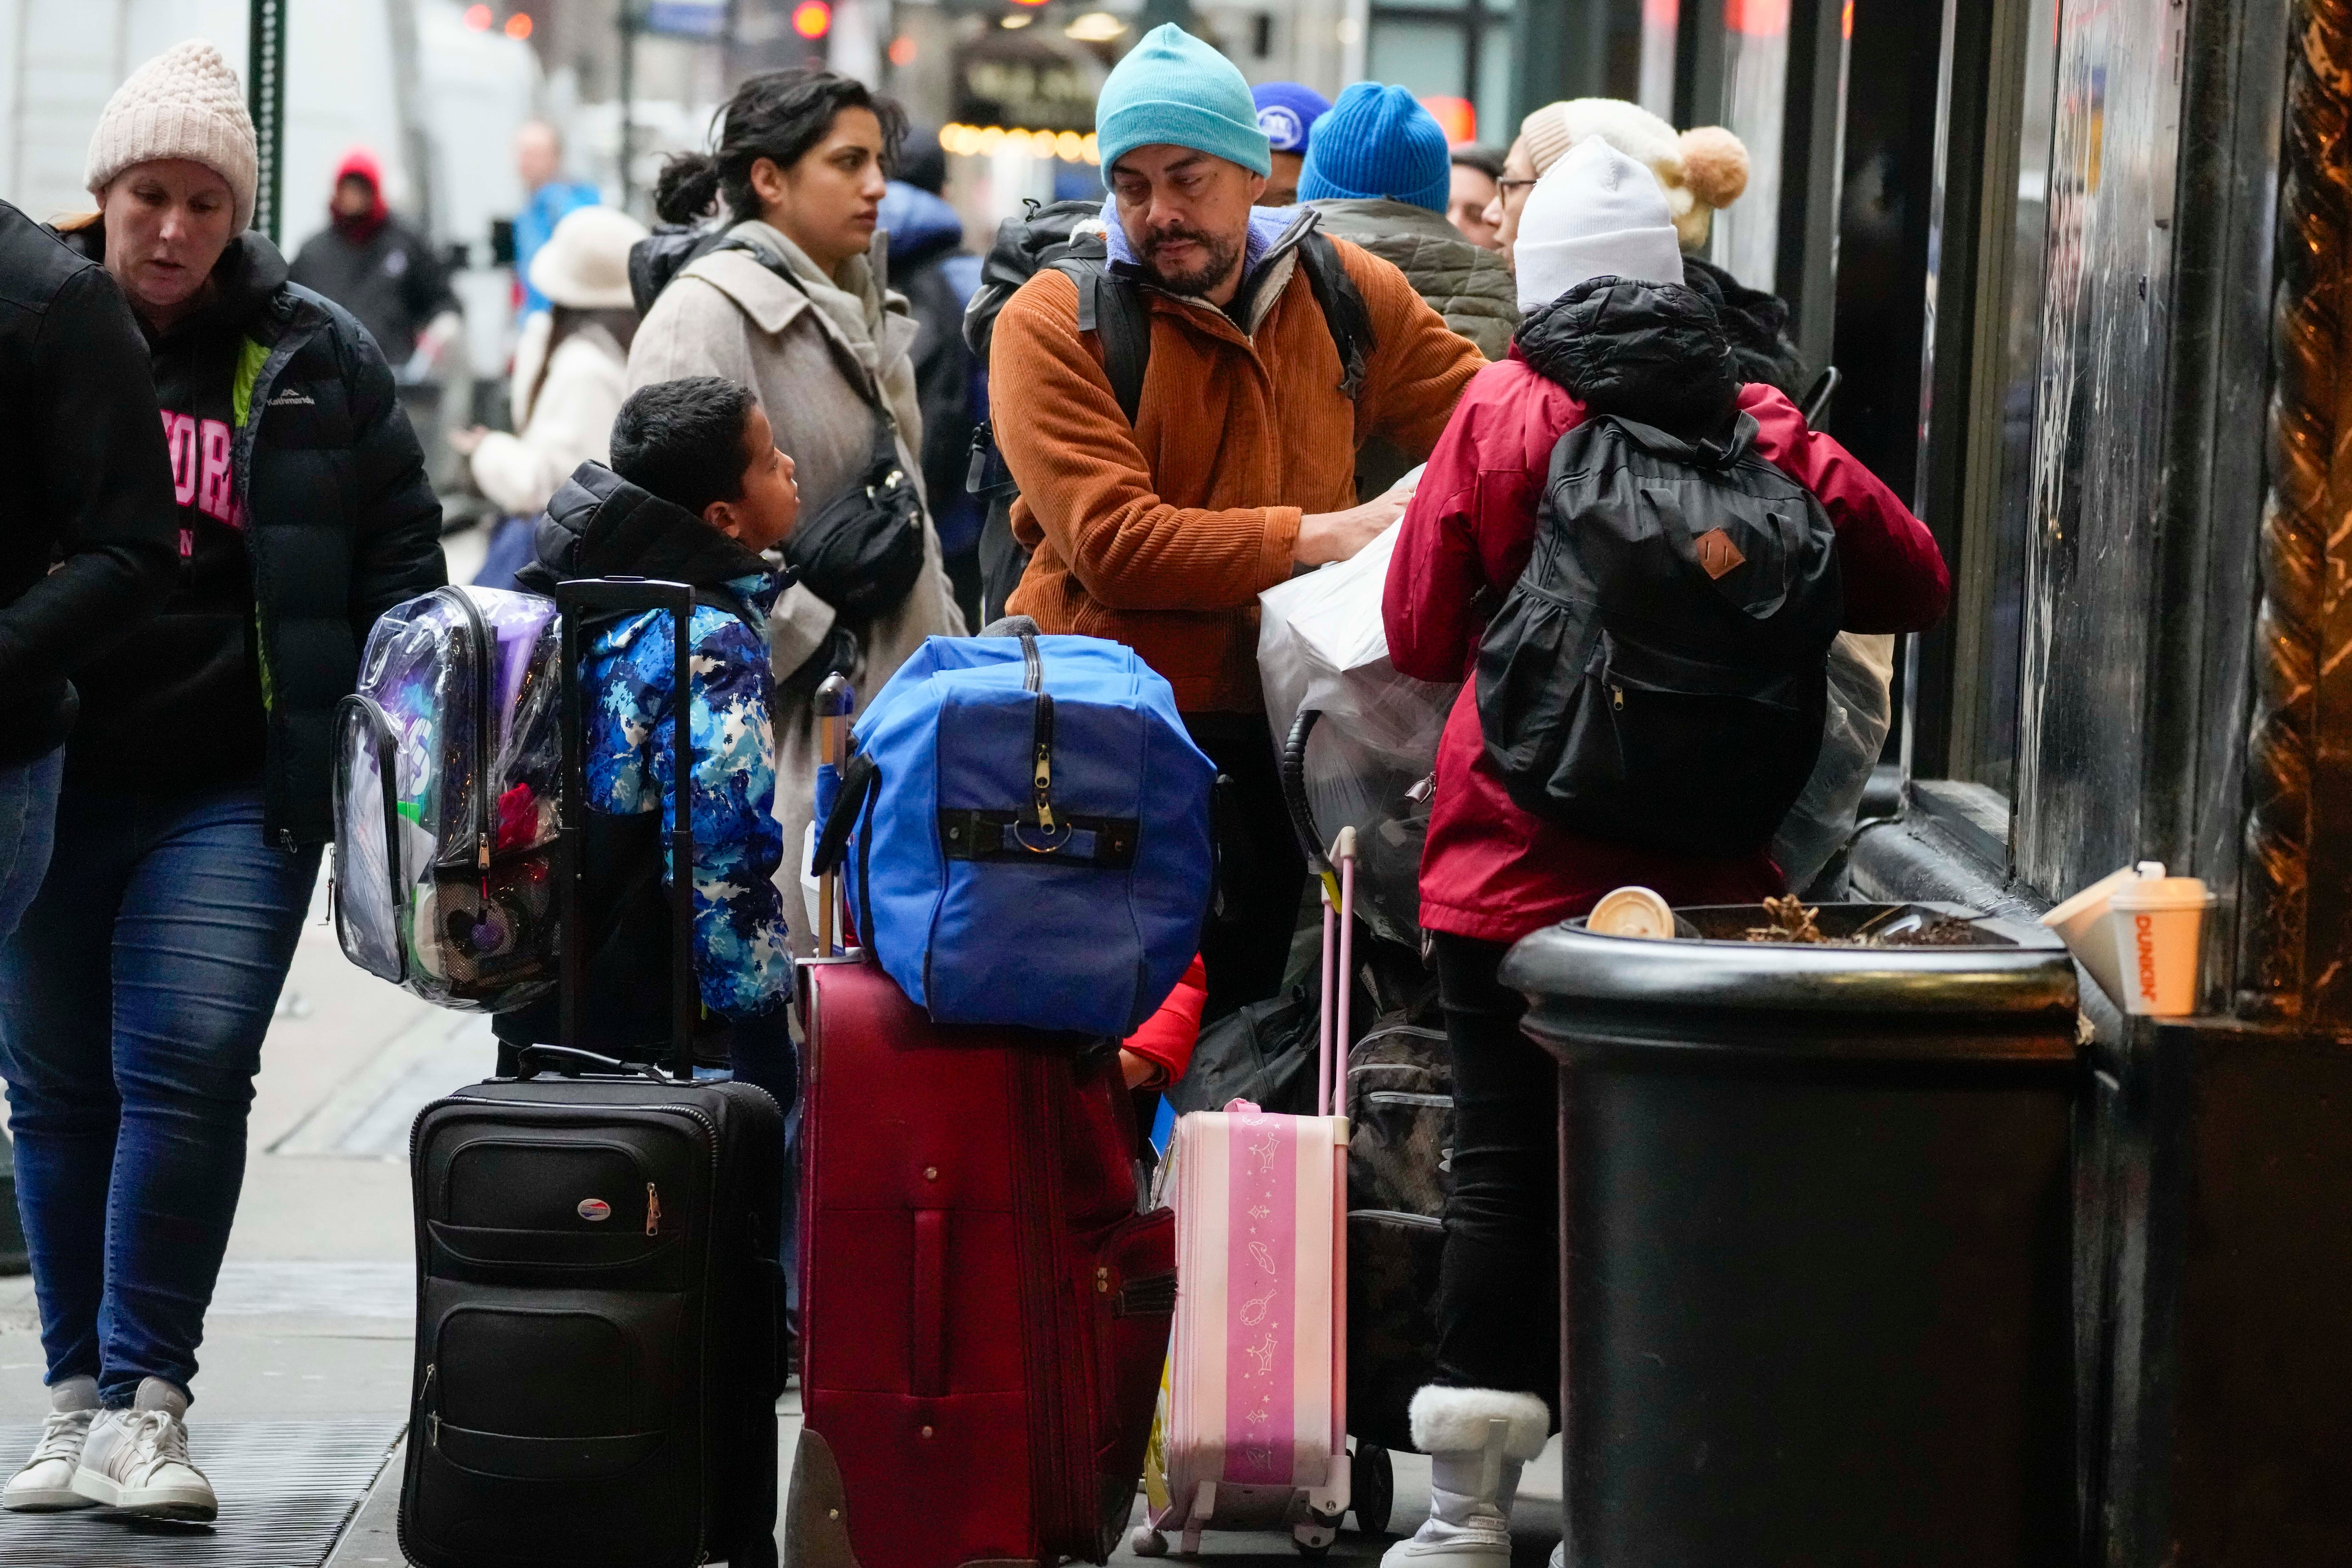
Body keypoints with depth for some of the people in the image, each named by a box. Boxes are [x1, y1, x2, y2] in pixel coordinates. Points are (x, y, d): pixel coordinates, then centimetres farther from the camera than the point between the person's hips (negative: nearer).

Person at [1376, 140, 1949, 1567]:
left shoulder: (1500, 416, -5)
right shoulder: (1763, 430, -2)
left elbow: (1420, 633, 2)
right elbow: (1915, 584, 6)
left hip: (1514, 867, -1)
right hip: (1707, 873, 1)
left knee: (1506, 1170, 4)